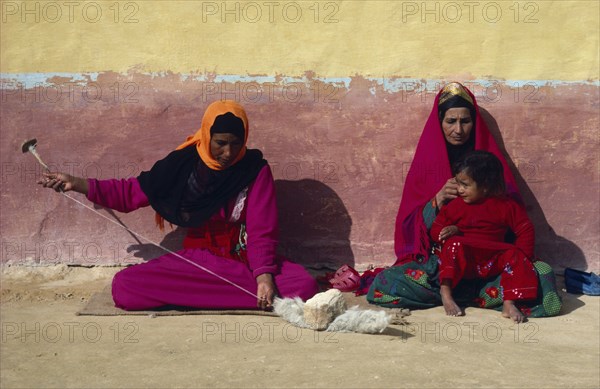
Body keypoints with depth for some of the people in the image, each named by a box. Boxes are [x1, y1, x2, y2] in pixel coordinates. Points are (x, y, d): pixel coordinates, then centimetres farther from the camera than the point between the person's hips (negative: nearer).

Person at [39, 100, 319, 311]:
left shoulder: (255, 170, -8)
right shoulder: (183, 164, -3)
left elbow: (262, 231, -14)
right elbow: (132, 192, 5)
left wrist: (264, 275, -31)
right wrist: (77, 184, -2)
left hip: (245, 259, -1)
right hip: (196, 260, 2)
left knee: (303, 284, -29)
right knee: (124, 286, -22)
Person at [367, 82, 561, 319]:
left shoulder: (490, 158, 9)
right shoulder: (426, 161, 8)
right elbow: (409, 225, 2)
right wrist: (436, 201, -17)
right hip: (437, 261, 0)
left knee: (542, 274, -29)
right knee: (382, 286, -27)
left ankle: (455, 293, -16)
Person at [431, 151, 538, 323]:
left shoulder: (506, 205, 3)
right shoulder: (455, 205, 3)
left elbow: (526, 230, 5)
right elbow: (436, 229, 5)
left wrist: (520, 256, -8)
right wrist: (451, 230, -17)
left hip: (493, 260, 1)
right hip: (464, 258, -1)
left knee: (515, 255, -23)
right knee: (454, 245, -30)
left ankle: (509, 303, -26)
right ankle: (445, 292, -30)